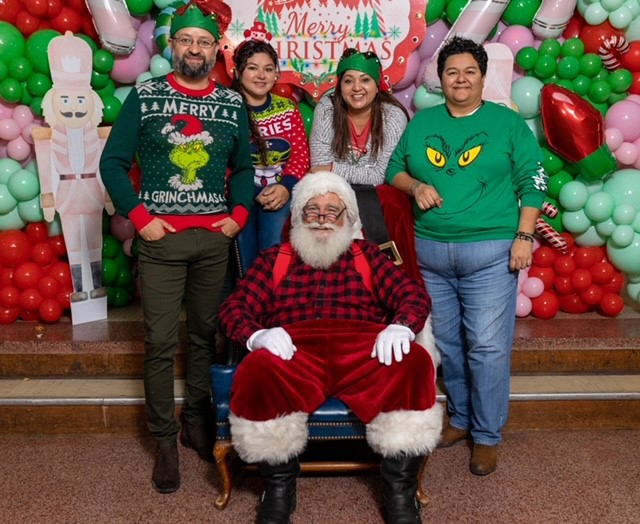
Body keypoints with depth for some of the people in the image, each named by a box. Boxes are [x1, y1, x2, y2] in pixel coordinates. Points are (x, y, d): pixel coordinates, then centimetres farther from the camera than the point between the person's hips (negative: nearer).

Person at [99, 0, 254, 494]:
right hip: (160, 238, -2)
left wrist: (238, 214, 0)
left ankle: (197, 422, 29)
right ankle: (165, 440, 14)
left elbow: (243, 167, 14)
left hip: (214, 237, 2)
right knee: (161, 342, 0)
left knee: (206, 335, 11)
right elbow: (113, 161, 0)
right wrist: (139, 217, -8)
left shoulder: (232, 103, 8)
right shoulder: (144, 96, 1)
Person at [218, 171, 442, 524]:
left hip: (361, 352, 1)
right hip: (296, 354, 0)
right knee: (258, 370, -35)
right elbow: (233, 307, 12)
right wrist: (257, 335, -12)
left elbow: (414, 293, 12)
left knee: (414, 362, -31)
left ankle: (399, 487, -12)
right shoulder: (274, 259, 24)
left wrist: (401, 326, -12)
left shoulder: (366, 255, 25)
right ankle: (279, 485, -9)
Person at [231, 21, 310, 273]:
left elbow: (301, 153, 7)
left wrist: (286, 186, -10)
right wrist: (251, 193, -16)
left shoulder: (287, 108, 13)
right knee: (246, 264, -7)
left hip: (279, 191, 3)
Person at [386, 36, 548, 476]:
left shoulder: (508, 123, 3)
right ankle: (461, 417, 31)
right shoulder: (421, 123, 11)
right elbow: (394, 168, 16)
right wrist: (415, 185, -6)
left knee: (488, 346, -2)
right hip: (430, 251, 4)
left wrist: (524, 236, -8)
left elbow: (533, 182, 1)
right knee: (445, 343, 12)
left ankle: (487, 435, 14)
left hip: (490, 251, -3)